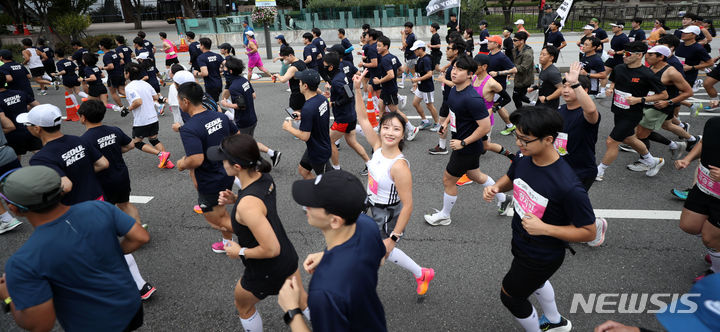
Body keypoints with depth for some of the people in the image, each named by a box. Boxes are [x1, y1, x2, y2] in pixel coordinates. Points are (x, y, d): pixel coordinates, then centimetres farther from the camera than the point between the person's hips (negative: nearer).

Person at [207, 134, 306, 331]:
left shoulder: (247, 204, -37)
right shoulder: (264, 177, -11)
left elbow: (271, 249, -33)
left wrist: (240, 252, -17)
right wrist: (234, 200, -5)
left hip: (267, 272, -7)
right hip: (289, 257, 7)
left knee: (243, 306, 26)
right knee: (301, 300, 29)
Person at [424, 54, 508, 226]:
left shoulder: (472, 99, -30)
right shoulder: (454, 90, -2)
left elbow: (485, 128, -28)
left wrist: (463, 143, -22)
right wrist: (446, 122, 5)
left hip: (467, 148, -9)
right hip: (466, 145, 9)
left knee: (448, 180, 6)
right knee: (474, 175, 27)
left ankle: (444, 216, 29)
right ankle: (502, 197, 48)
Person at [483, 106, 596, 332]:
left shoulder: (568, 186, -37)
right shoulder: (523, 160, -16)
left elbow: (588, 232, -25)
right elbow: (510, 178, 7)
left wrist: (544, 228, -34)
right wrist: (495, 187, -14)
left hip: (543, 257, -7)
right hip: (521, 242, 8)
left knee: (510, 295, 14)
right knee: (535, 281, 34)